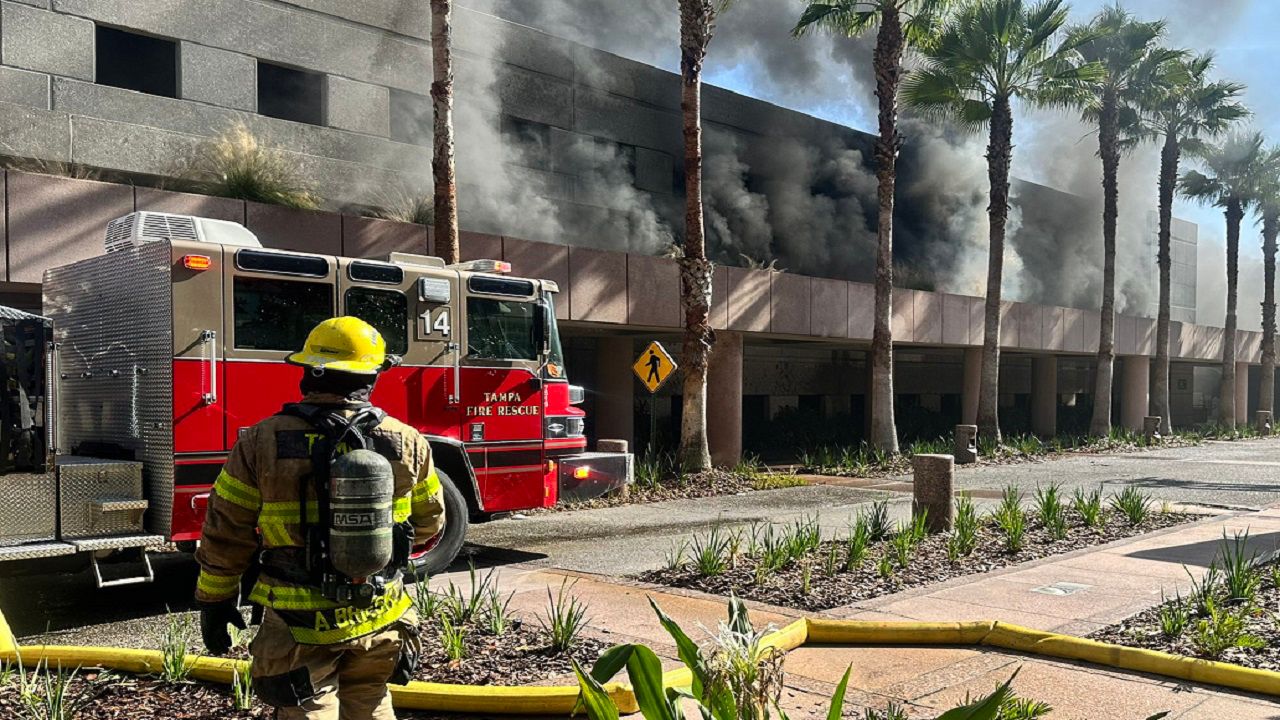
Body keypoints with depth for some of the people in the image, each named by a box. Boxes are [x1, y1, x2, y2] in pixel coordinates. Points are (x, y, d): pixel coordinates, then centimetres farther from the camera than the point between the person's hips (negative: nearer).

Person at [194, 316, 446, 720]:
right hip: (380, 621, 3)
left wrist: (214, 600, 9)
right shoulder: (407, 443, -7)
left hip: (300, 627, -2)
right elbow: (429, 525, 6)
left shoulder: (263, 442, -12)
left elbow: (225, 532, -5)